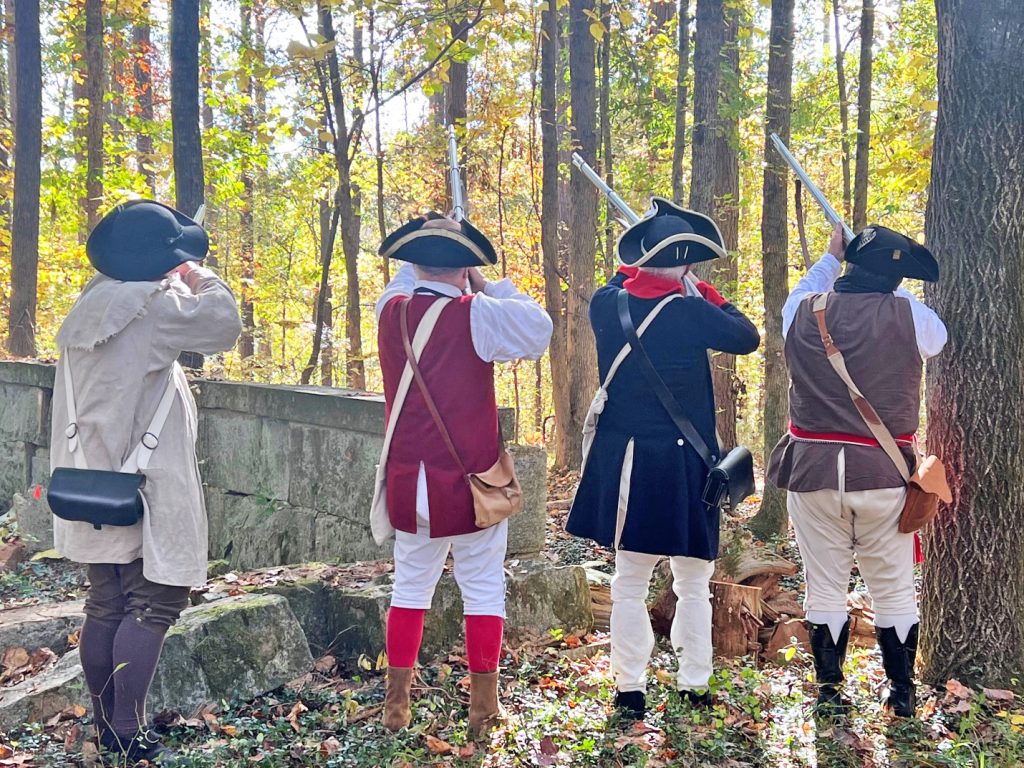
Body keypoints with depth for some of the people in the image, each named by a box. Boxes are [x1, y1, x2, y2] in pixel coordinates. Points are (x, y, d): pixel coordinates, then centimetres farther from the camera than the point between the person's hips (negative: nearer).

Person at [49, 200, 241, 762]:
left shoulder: (92, 306, 13)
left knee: (105, 606, 13)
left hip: (94, 485, 9)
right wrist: (203, 280, 4)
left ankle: (105, 725, 22)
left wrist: (178, 288, 19)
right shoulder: (149, 304, -15)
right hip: (141, 487, -9)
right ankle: (129, 735, 0)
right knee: (152, 605, -2)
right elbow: (222, 323, -12)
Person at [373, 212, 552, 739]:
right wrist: (489, 285, 1)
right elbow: (538, 330, -3)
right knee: (483, 589, 7)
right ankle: (483, 706, 14)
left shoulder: (391, 311, 0)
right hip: (472, 479, -4)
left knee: (411, 586, 16)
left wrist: (420, 266, 15)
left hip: (411, 481, 4)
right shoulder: (476, 315, -13)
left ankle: (396, 703, 23)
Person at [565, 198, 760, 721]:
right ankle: (694, 684, 18)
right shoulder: (690, 312, -14)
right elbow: (748, 338, 0)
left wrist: (634, 266, 23)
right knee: (693, 585, 12)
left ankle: (630, 689, 13)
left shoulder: (606, 304, -3)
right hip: (683, 463, -3)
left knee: (630, 584, 12)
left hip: (623, 462, 3)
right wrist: (708, 295, 8)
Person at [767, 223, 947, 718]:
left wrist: (831, 258, 31)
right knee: (893, 591, 11)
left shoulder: (804, 312, 0)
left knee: (824, 589, 10)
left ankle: (829, 692, 16)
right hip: (884, 473, -1)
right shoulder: (906, 315, -8)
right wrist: (894, 288, 17)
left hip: (813, 470, 2)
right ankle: (902, 693, 20)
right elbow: (937, 337, 15)